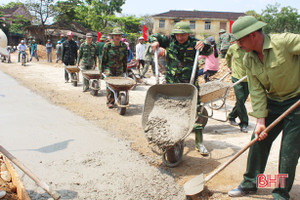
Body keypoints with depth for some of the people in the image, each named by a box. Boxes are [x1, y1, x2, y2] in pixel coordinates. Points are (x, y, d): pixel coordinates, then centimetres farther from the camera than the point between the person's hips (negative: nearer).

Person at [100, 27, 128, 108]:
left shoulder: (124, 46, 2)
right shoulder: (107, 46, -6)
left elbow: (125, 59, 10)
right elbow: (103, 59, 0)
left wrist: (124, 71, 10)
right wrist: (102, 70, 1)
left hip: (119, 70, 3)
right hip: (109, 69, -2)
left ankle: (113, 101, 16)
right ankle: (109, 101, 3)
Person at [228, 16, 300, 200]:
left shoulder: (284, 41, -23)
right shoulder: (249, 60, -4)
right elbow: (257, 91, -4)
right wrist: (261, 120, -10)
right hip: (273, 102, 6)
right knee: (259, 140, 6)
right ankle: (251, 182, 24)